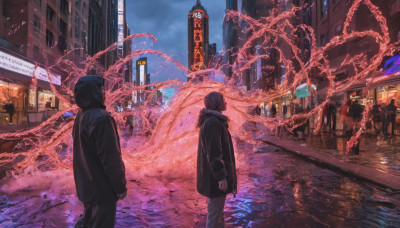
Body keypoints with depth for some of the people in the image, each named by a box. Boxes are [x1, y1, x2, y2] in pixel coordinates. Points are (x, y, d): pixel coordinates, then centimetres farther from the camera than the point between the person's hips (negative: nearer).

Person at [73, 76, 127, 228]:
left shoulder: (80, 116, 6)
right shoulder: (101, 119, -25)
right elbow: (111, 158, -25)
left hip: (85, 185, 9)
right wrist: (121, 187, -15)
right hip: (102, 189, -9)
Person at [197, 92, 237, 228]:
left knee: (218, 210, 22)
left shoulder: (215, 121, 12)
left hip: (213, 175, 10)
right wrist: (221, 177, -22)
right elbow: (213, 153, -24)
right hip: (214, 176, -10)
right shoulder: (213, 122, -20)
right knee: (215, 213, 2)